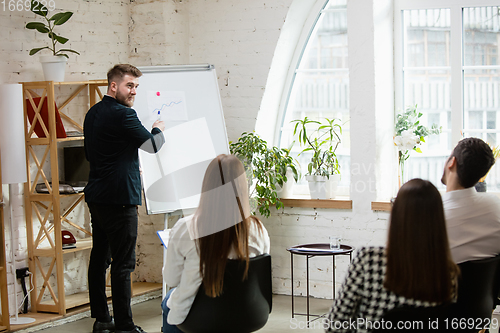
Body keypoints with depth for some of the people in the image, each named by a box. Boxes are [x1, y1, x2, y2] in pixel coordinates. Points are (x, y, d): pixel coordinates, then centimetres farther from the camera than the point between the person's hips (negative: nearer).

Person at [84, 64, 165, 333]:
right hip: (119, 197, -10)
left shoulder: (93, 113, 14)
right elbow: (152, 145, -10)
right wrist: (158, 129, 11)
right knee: (123, 262, -5)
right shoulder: (122, 114, -16)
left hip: (96, 196, 10)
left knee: (99, 257, 13)